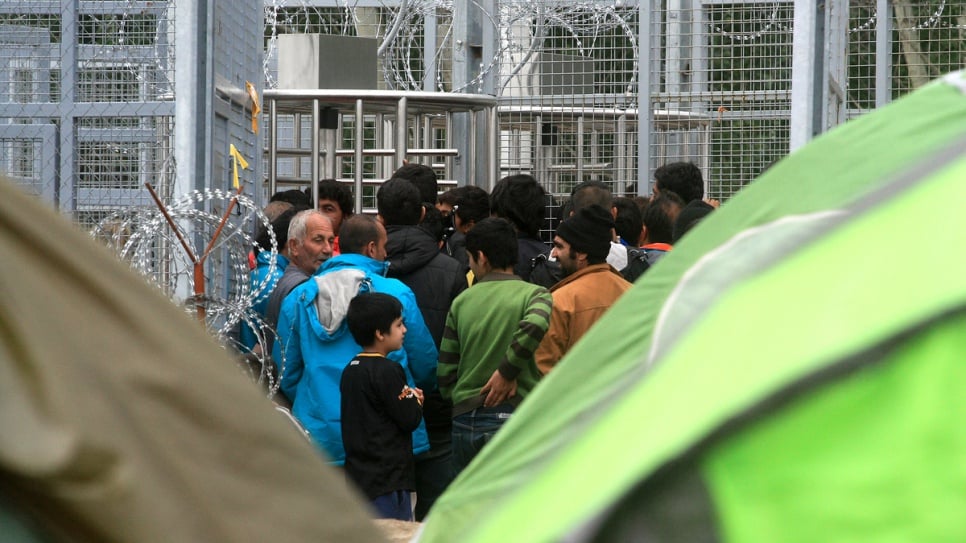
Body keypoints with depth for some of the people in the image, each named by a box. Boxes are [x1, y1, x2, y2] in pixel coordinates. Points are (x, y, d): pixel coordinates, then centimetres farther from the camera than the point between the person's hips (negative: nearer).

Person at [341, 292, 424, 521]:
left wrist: (409, 397, 8)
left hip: (358, 476, 9)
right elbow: (409, 419, -14)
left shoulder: (350, 370, 11)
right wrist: (416, 400, 5)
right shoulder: (386, 371, -15)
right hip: (388, 478, -9)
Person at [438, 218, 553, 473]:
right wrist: (507, 371, -13)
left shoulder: (462, 301, 8)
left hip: (464, 421, 4)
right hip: (514, 416, -3)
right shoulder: (534, 294, -2)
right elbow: (534, 326, -25)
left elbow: (446, 371, 8)